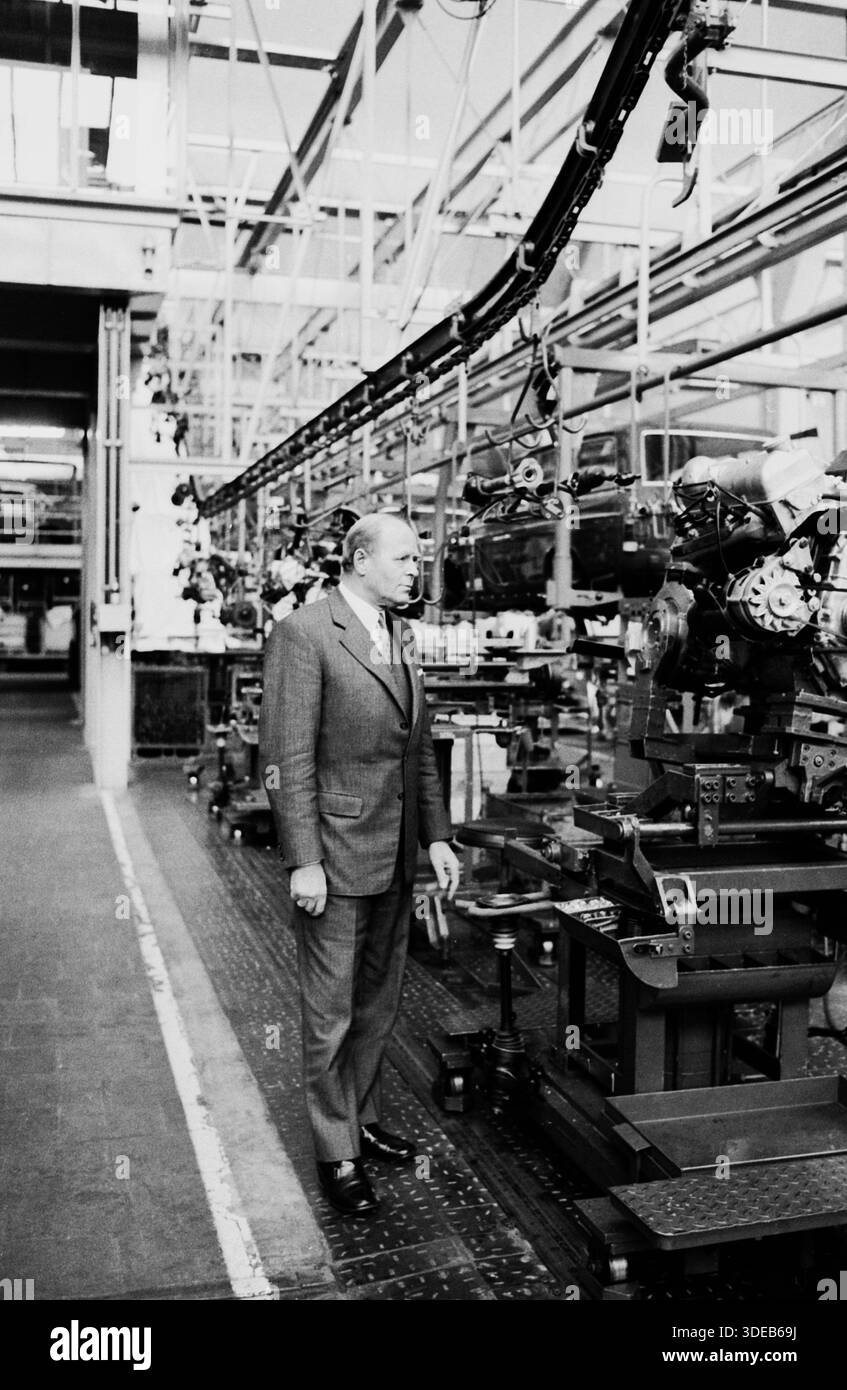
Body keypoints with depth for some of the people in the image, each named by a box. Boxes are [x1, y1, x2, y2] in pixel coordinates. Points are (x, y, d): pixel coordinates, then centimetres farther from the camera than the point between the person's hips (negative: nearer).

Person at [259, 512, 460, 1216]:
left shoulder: (402, 635, 12)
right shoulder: (303, 634, -13)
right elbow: (288, 760, -16)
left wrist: (436, 836, 10)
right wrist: (303, 861, -19)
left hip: (396, 856, 8)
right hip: (336, 854, -7)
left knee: (379, 1004, 19)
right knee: (331, 1016, 5)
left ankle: (364, 1118, 37)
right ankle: (337, 1155, 20)